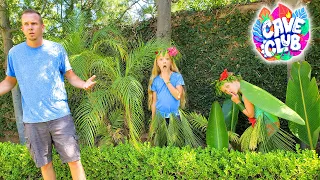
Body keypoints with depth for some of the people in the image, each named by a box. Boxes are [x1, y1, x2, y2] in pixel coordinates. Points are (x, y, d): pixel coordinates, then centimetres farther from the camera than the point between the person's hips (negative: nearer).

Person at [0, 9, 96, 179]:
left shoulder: (57, 49, -1)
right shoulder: (14, 53, 2)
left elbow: (70, 75, 5)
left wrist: (84, 84, -16)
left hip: (60, 116, -1)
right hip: (32, 120, 1)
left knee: (73, 159, 3)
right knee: (44, 163, 12)